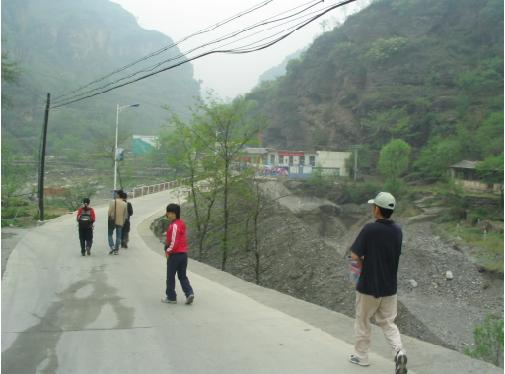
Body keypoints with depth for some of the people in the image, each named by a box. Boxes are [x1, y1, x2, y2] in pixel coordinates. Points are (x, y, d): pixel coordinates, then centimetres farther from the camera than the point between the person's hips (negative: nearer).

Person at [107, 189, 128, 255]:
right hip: (120, 222, 3)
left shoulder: (113, 201, -7)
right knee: (118, 237, 6)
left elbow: (109, 211, -11)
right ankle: (116, 250, 5)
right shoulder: (125, 204, 7)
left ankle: (112, 246, -9)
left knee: (109, 234, 9)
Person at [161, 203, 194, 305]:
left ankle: (171, 297, 15)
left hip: (175, 254, -8)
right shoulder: (181, 223, 10)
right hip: (184, 253, 9)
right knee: (182, 276, 14)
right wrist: (168, 249, 13)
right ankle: (189, 293, -1)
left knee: (170, 277, 6)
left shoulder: (174, 225, -18)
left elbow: (174, 242, -20)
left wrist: (168, 252, -6)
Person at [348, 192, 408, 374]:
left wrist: (363, 262, 1)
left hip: (368, 286, -5)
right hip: (390, 287, 5)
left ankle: (361, 356, 26)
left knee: (363, 322, 14)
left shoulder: (370, 229, -18)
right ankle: (399, 351, -5)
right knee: (388, 322, 16)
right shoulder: (398, 231, 0)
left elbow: (355, 256, -20)